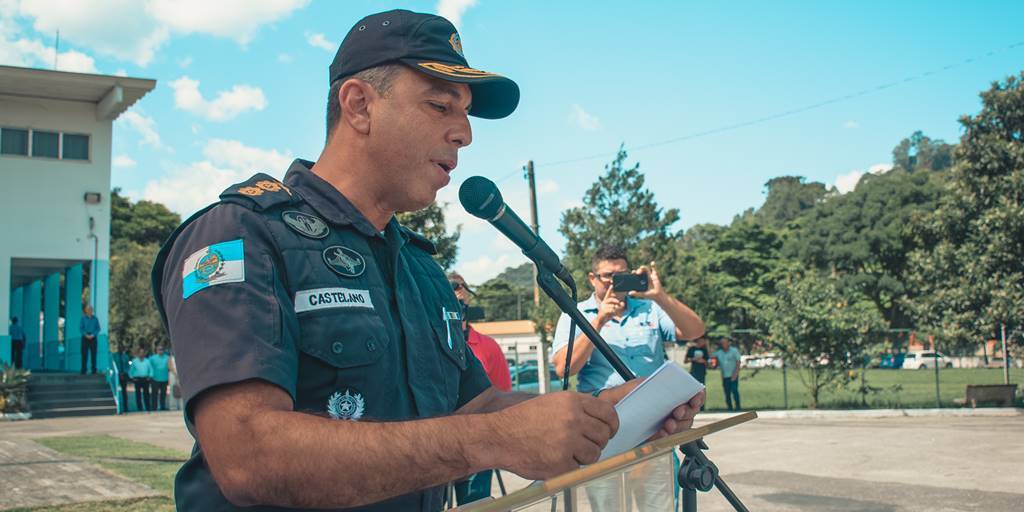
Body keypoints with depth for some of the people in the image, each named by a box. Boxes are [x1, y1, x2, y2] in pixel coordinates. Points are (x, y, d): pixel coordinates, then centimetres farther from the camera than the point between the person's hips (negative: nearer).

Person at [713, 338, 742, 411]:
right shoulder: (718, 353, 10)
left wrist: (735, 373, -12)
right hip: (724, 376, 4)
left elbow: (738, 362, -4)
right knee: (727, 393, 3)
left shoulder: (734, 351, -1)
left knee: (734, 390, -14)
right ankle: (729, 407, 9)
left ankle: (738, 407, -9)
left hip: (733, 376, -4)